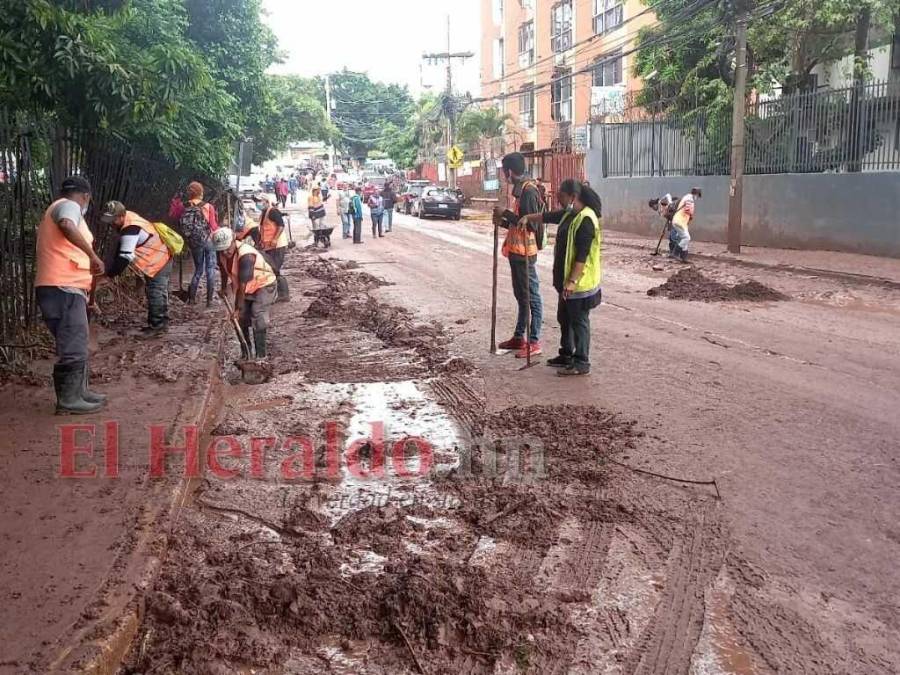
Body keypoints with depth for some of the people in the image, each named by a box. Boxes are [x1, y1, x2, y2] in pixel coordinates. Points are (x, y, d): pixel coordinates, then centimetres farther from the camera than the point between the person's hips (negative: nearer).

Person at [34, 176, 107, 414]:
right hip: (63, 289, -10)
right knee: (73, 346, -6)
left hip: (66, 288, 11)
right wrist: (92, 254, -29)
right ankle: (68, 400, 0)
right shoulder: (69, 206, -6)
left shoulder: (56, 209, 25)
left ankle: (79, 392, 26)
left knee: (76, 344, 18)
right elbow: (67, 226, -31)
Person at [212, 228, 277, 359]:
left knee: (258, 316, -23)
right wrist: (223, 287, 18)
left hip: (264, 284, -8)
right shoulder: (221, 252, -13)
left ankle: (261, 355, -20)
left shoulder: (246, 255, -36)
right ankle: (245, 354, 19)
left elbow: (242, 285, -35)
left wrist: (238, 308, -33)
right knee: (241, 318, 5)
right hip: (246, 287, 8)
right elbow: (223, 269, 11)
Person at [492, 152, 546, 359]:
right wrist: (504, 222, 7)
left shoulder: (528, 190, -16)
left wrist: (505, 213, -19)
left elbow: (530, 224, -23)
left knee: (531, 297, -5)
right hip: (517, 251, 10)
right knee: (521, 296, 16)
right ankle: (519, 337, 25)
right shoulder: (520, 189, 14)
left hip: (525, 253, -10)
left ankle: (534, 342, 0)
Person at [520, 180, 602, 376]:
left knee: (579, 322, -2)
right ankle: (566, 355, 33)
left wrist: (572, 281, -27)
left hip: (580, 283, -10)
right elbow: (548, 216, 27)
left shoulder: (586, 220, -21)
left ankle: (582, 363, 6)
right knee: (564, 319, 19)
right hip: (566, 280, 10)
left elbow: (582, 255, -25)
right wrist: (528, 218, 16)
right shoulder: (569, 214, 9)